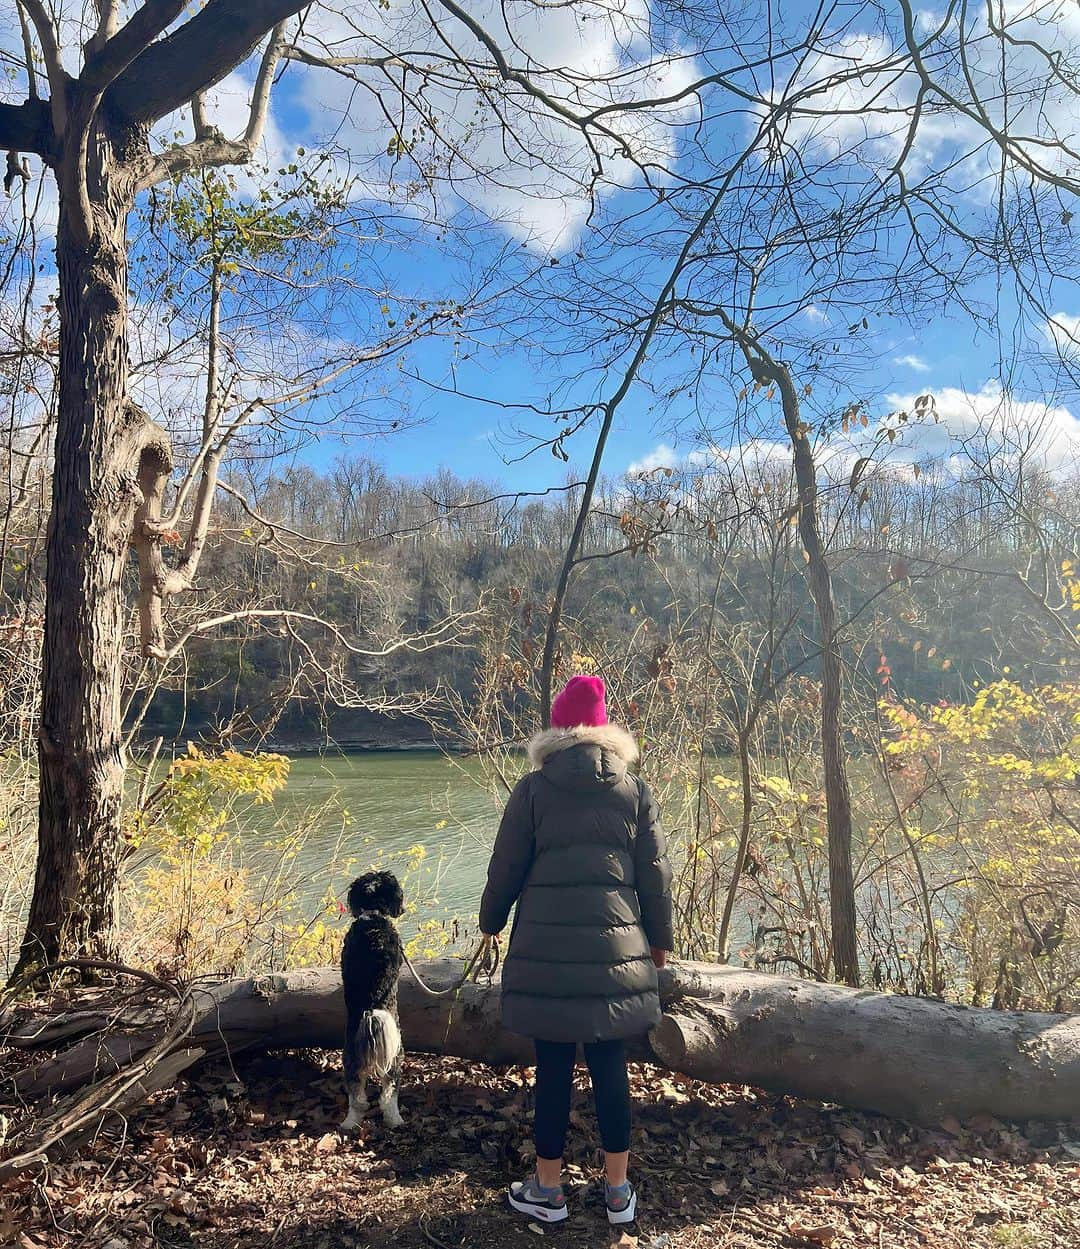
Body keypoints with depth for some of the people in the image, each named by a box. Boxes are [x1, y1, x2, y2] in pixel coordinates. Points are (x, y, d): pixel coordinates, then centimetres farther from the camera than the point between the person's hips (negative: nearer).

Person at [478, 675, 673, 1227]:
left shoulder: (532, 789, -2)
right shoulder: (634, 790, 4)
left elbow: (506, 866, 1)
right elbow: (655, 872, 6)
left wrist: (491, 921, 18)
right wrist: (659, 938, 19)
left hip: (545, 948, -2)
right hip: (617, 948, 2)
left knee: (552, 1070, 8)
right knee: (611, 1068, 12)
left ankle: (547, 1190, 22)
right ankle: (618, 1192, 23)